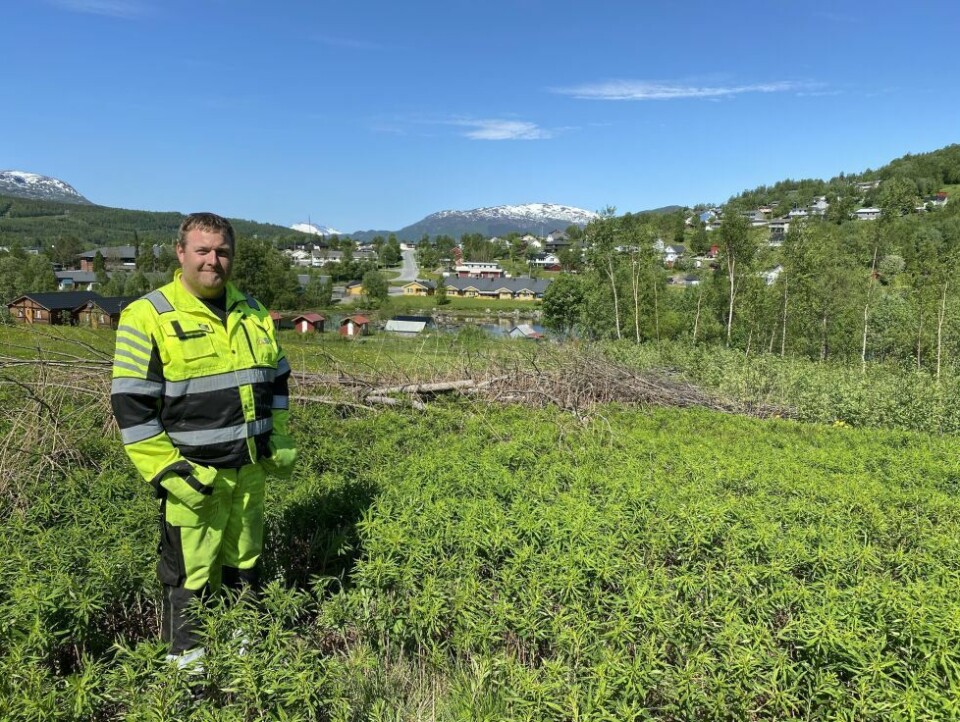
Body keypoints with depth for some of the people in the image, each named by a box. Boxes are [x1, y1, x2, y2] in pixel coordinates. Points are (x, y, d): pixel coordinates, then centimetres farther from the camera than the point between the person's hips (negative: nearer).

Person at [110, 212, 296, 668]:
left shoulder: (252, 312, 8)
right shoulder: (149, 317, -10)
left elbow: (277, 379, 18)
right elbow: (131, 403, -11)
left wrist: (279, 440, 12)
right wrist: (165, 469, -16)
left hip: (251, 469, 6)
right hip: (194, 477, -5)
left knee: (244, 566, 20)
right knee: (189, 575, 6)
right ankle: (186, 659, 28)